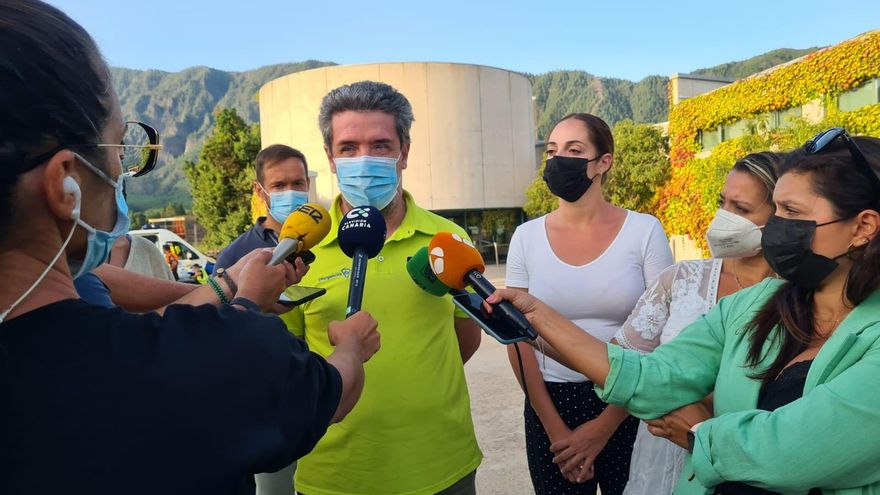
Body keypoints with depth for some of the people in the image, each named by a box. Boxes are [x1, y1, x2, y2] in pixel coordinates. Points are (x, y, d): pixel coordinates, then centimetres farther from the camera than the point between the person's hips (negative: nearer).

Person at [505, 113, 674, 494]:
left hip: (629, 408, -1)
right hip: (550, 407, 2)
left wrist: (604, 426, -10)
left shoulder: (644, 231, -7)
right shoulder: (527, 237, -3)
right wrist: (554, 427, -5)